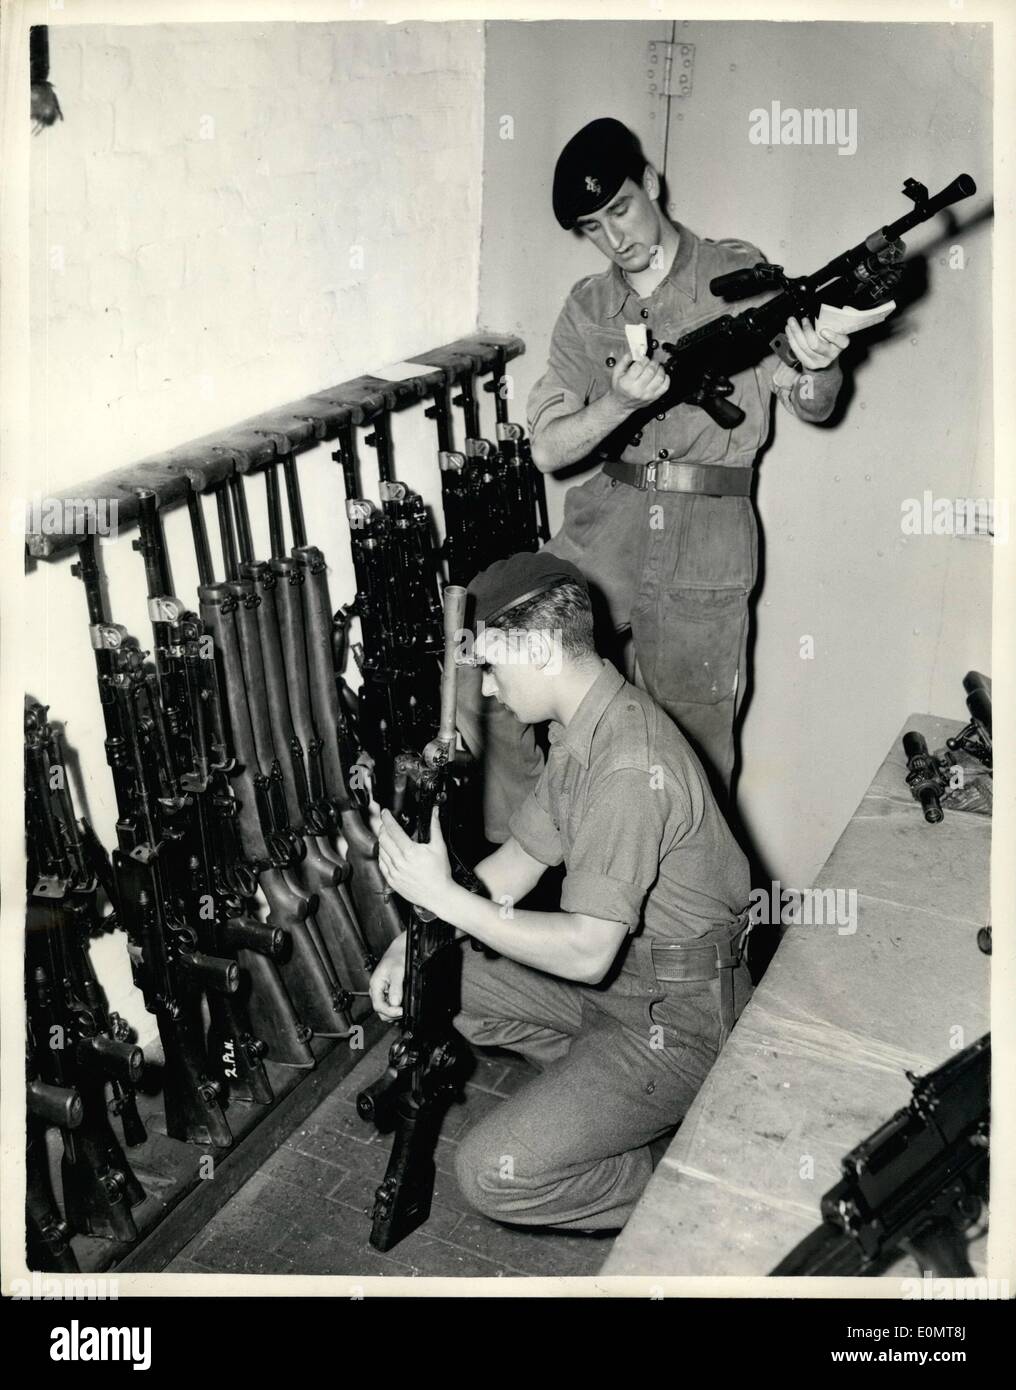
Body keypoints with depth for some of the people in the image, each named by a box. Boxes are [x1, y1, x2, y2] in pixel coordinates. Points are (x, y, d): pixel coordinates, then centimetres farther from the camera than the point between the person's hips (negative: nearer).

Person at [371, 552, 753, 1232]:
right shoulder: (583, 728, 2)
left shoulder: (632, 766, -30)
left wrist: (444, 896, -27)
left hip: (680, 1018, -10)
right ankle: (607, 1083, 16)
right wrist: (414, 942, -2)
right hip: (621, 972, 10)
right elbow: (522, 857, 8)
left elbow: (587, 952, -32)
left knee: (492, 1172, -17)